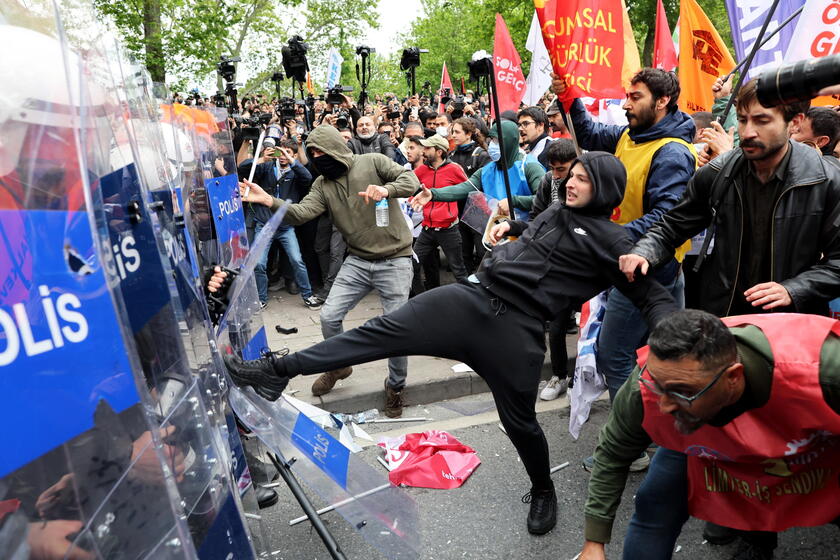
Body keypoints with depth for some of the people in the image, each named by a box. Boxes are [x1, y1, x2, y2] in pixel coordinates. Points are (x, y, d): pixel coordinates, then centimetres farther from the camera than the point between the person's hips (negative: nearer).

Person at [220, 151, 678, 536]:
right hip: (473, 295, 5)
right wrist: (510, 226, 28)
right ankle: (279, 369, -4)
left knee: (519, 420, 6)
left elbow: (654, 296, 0)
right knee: (385, 330, -5)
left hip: (516, 330, -5)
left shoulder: (612, 241, 1)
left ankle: (543, 490, 39)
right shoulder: (556, 211, 20)